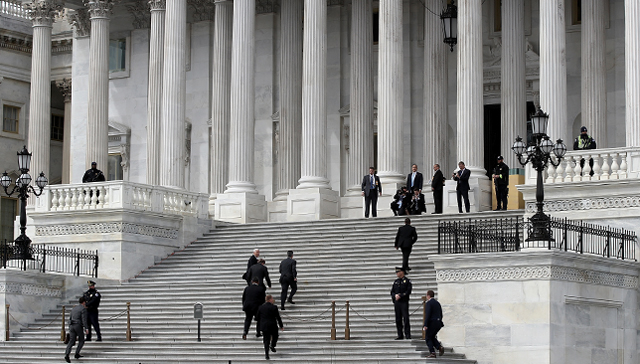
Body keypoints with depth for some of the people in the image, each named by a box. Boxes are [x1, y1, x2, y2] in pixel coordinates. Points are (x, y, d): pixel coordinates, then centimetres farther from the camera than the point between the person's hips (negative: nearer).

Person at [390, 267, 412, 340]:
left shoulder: (407, 281, 2)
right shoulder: (396, 282, 17)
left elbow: (408, 291, -8)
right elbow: (392, 292, 12)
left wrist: (400, 295, -14)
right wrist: (395, 295, -9)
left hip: (404, 302, -5)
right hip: (397, 302, 5)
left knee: (406, 318, -9)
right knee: (398, 319, 3)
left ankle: (407, 335, -8)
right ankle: (400, 335, 5)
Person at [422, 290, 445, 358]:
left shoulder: (428, 303, -10)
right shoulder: (437, 303, 15)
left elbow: (427, 315, -19)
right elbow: (441, 314, 18)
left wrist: (425, 325, -20)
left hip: (432, 323, -8)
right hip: (438, 323, 8)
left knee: (428, 338, 2)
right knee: (432, 337, 19)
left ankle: (432, 353, -8)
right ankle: (440, 347, -1)